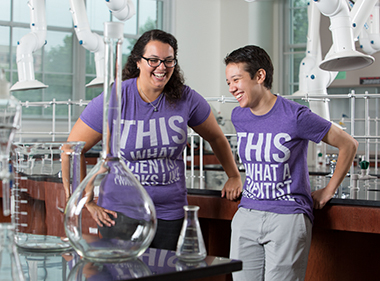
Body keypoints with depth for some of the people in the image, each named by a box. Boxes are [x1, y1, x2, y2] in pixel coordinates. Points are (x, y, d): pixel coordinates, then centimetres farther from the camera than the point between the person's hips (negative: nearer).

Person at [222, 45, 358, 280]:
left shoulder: (296, 117, -10)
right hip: (247, 216, 5)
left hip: (287, 218, -5)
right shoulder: (238, 116, 8)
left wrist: (328, 192, 2)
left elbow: (349, 145, -1)